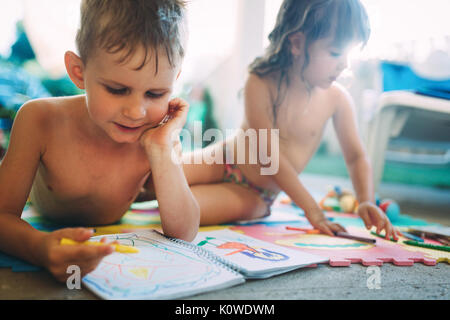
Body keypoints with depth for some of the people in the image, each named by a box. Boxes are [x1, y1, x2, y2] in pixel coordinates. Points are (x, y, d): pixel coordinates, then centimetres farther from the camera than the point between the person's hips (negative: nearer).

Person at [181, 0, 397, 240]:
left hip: (253, 195, 1)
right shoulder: (261, 84, -20)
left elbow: (356, 157, -1)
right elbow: (269, 153, -23)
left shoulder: (337, 99, -11)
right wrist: (311, 209, -25)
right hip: (222, 163, -1)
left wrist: (367, 202, -19)